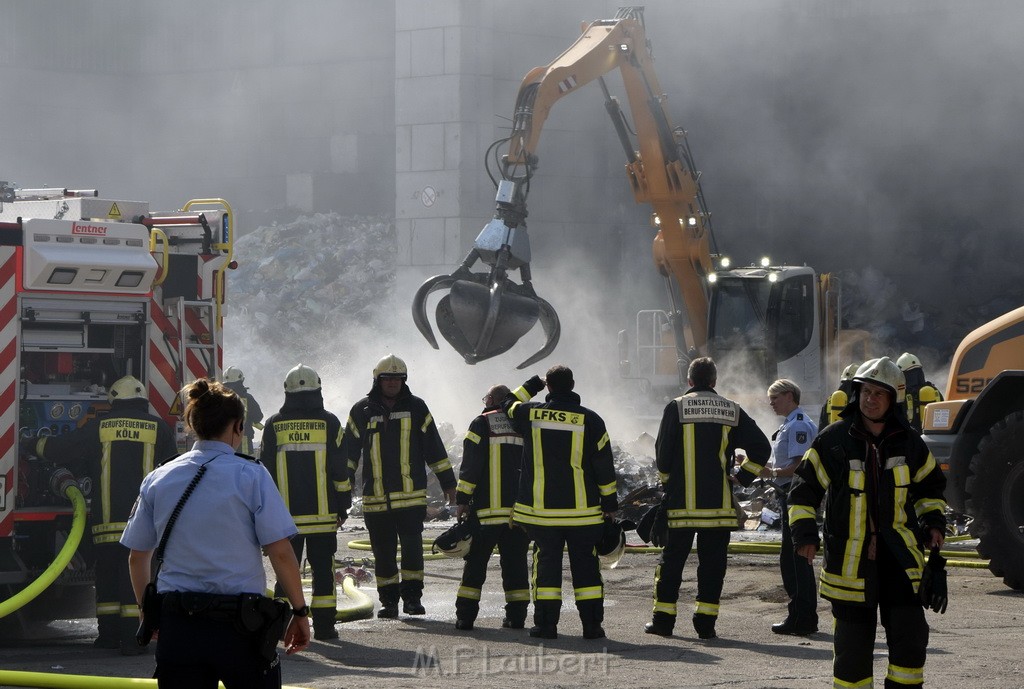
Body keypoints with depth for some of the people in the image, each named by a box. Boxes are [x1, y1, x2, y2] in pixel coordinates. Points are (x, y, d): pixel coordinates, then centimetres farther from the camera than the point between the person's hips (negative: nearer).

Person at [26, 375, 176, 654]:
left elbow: (61, 448, 12)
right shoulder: (158, 427, 4)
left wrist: (35, 444, 31)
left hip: (106, 517, 1)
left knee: (107, 576, 11)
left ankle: (108, 634, 16)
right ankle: (131, 638, -7)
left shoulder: (98, 426, 5)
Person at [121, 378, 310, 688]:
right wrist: (300, 612, 2)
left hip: (176, 626, 3)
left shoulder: (157, 479, 7)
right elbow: (280, 553, -9)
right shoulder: (251, 476, -4)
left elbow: (137, 557, 13)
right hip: (238, 627, -3)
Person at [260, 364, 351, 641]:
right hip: (323, 513, -1)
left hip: (286, 514, 1)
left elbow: (265, 470, 6)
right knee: (322, 567, 3)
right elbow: (340, 469, 0)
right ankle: (323, 625, 1)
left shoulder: (274, 425, 4)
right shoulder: (328, 423, -1)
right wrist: (343, 504, 7)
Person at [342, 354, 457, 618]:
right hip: (375, 498, 1)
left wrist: (448, 483, 11)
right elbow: (348, 452, 11)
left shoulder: (416, 408, 6)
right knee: (383, 552, 4)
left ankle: (412, 596, 1)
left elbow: (434, 449, 11)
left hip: (412, 495, -1)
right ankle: (388, 601, 12)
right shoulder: (362, 410, 7)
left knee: (412, 546, -8)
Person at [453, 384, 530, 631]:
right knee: (515, 564, 8)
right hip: (521, 509, 4)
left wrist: (462, 500, -4)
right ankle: (516, 616, 5)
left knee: (476, 562, 2)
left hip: (488, 509, -4)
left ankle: (465, 616, -1)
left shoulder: (482, 423, 0)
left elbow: (470, 466, -7)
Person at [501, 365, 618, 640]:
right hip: (582, 510, -1)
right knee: (585, 565, 7)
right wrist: (609, 501, 6)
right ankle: (592, 625, 6)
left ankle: (546, 624, 3)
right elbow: (604, 465, -3)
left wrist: (531, 386, 31)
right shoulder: (590, 420, -6)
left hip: (540, 507, 1)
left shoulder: (530, 413, -3)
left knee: (546, 561, 7)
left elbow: (509, 406, 21)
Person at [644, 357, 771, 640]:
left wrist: (666, 483, 14)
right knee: (713, 561, 6)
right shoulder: (732, 411, 5)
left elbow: (662, 452, -2)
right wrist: (742, 478, 11)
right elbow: (761, 447, 3)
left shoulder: (676, 408, -2)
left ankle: (663, 618, 8)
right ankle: (706, 621, 4)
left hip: (681, 501, -1)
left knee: (672, 559, 7)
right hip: (719, 503, 1)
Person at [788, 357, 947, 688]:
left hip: (900, 561, 2)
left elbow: (930, 486, 21)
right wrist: (804, 533, -8)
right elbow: (804, 488, 3)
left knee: (909, 637, -3)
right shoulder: (833, 440, -3)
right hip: (849, 560, -2)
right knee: (853, 643, 3)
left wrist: (933, 521, 5)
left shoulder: (908, 442, 5)